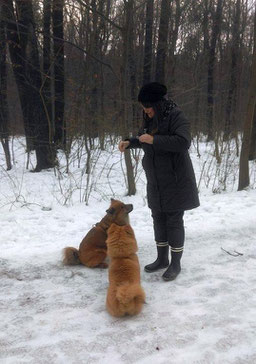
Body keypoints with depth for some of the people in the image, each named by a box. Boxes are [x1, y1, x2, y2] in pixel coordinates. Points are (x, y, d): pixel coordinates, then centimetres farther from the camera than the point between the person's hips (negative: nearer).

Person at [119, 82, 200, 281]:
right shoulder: (150, 119, 7)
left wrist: (154, 139, -30)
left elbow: (184, 142, -28)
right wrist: (130, 142, 4)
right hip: (156, 181, 8)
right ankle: (162, 259, 30)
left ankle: (176, 263, 15)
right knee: (158, 218, 15)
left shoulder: (176, 116, -16)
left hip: (175, 179, -8)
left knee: (174, 221, 1)